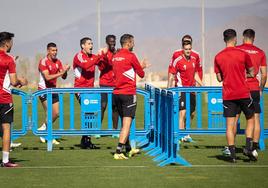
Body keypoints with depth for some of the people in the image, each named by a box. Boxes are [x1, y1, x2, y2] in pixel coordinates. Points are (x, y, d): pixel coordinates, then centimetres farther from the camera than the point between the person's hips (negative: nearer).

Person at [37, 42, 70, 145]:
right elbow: (47, 77, -25)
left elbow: (64, 77, 4)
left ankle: (43, 129, 26)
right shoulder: (43, 62, -14)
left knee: (56, 113, 6)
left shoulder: (58, 62, 7)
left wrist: (65, 71, -17)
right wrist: (61, 73, -28)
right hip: (44, 90, -7)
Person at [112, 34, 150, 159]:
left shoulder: (115, 57, 12)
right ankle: (118, 152, -17)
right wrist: (142, 67, 22)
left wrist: (140, 66, 29)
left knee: (124, 122, 19)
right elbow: (141, 74, 0)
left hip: (117, 92, 8)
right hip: (128, 93, -8)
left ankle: (128, 149, 31)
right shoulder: (130, 56, -10)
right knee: (127, 124, -8)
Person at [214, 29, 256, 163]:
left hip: (227, 95, 2)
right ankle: (248, 147, 3)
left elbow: (219, 78, 8)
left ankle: (232, 154, -3)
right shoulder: (243, 54, -5)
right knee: (250, 119, 15)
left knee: (229, 125, 3)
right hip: (243, 93, -2)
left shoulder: (218, 57, 2)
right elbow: (252, 73, 4)